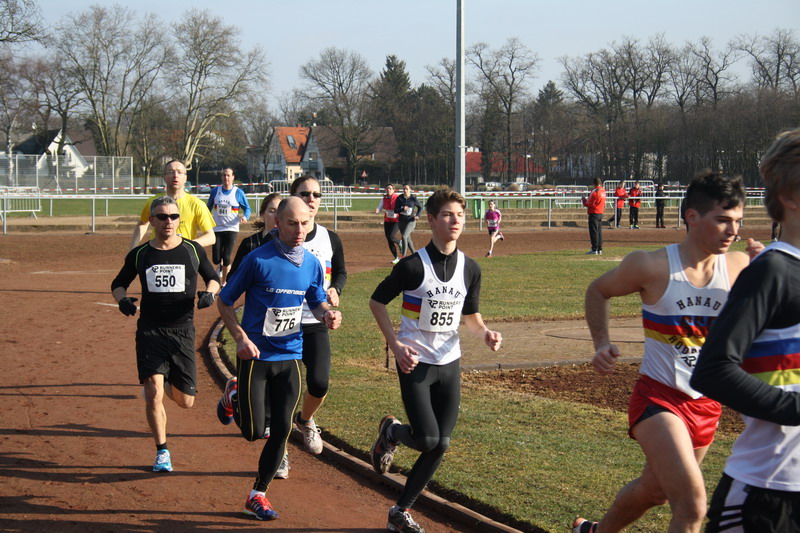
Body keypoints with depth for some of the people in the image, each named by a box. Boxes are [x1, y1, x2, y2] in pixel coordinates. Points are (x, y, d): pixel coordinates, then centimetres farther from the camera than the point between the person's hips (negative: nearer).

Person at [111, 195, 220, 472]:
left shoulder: (193, 250, 3)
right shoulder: (139, 254, 3)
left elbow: (213, 278, 16)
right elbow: (118, 283, 16)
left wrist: (209, 292, -7)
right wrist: (122, 299, -6)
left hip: (182, 331, 1)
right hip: (149, 331, -1)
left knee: (185, 401, 3)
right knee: (153, 392, -15)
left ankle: (167, 382, 40)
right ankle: (162, 451, 3)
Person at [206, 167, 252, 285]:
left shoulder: (238, 192, -2)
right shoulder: (215, 191, 5)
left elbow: (247, 208, 3)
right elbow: (209, 207, 18)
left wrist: (245, 217, -17)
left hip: (231, 229, -2)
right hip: (217, 229, 2)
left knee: (226, 258, -7)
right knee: (216, 259, -2)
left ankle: (224, 284, 9)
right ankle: (220, 266, 35)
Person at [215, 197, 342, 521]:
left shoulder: (312, 264, 2)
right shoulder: (258, 259, -13)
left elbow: (317, 302, 15)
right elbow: (224, 302, -5)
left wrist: (327, 315, -9)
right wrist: (241, 338, -17)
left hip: (290, 357, 4)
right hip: (256, 356, -4)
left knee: (281, 430, 2)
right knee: (255, 431, -4)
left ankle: (258, 495, 19)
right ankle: (234, 397, 30)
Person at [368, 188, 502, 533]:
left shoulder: (470, 269, 2)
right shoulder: (413, 266, -13)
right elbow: (377, 302, -3)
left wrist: (485, 333, -9)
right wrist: (396, 345, -12)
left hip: (449, 364, 5)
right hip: (415, 363, -5)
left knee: (440, 445, 3)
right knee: (426, 438, -15)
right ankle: (391, 432, 21)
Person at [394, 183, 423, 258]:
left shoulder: (413, 199, -7)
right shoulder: (399, 198, -3)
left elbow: (420, 207, 9)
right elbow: (395, 210, -6)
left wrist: (417, 215, -4)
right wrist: (402, 209, -24)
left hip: (411, 221, -4)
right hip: (401, 221, 4)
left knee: (404, 236, -21)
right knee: (408, 239, 15)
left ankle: (403, 256, -19)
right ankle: (414, 253, 35)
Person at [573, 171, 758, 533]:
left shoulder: (739, 267, -7)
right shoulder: (652, 266, -15)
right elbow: (598, 291, 3)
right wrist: (602, 344, -10)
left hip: (707, 406, 5)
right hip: (658, 398, -5)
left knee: (655, 489, 25)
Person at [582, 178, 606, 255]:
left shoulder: (594, 191, -16)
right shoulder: (603, 191, 9)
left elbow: (589, 204, -15)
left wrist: (583, 200, 4)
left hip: (593, 213, -8)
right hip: (601, 213, 8)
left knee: (593, 231, -6)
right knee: (599, 231, 12)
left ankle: (594, 249, -7)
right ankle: (600, 249, 14)